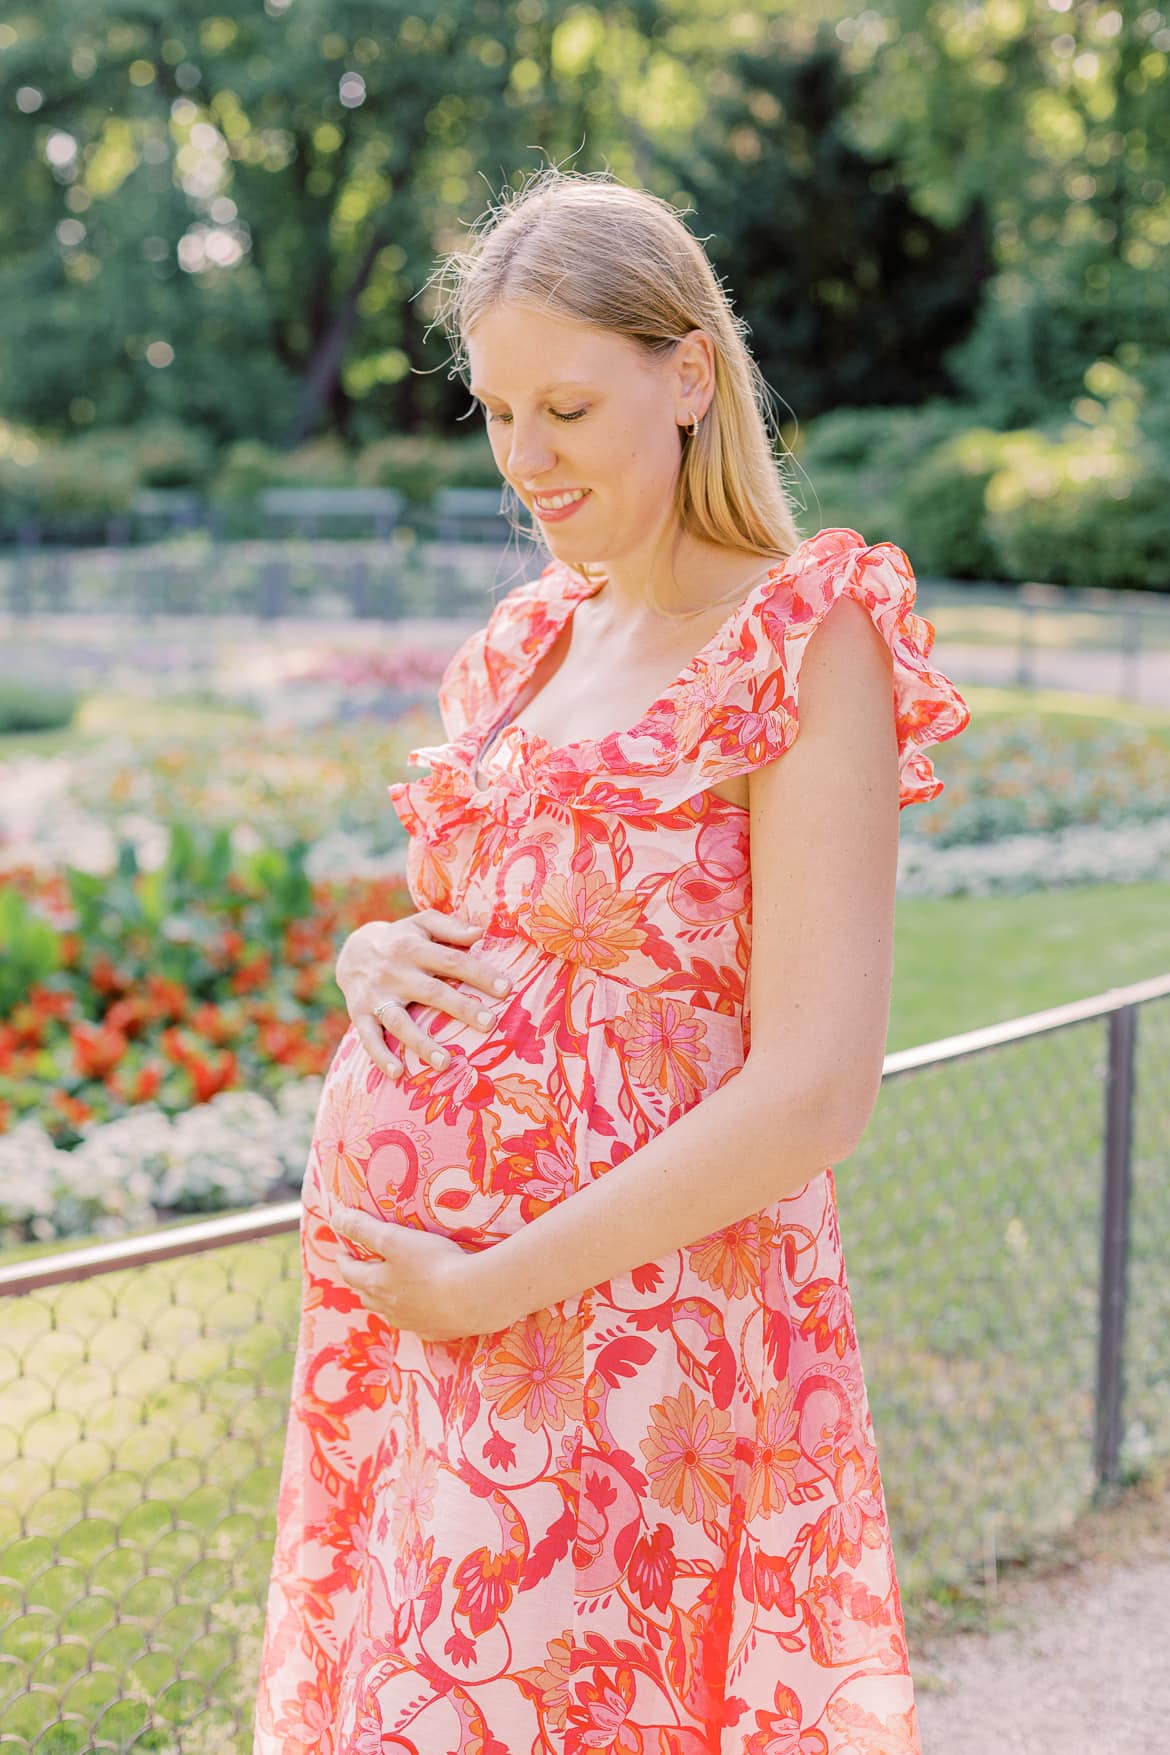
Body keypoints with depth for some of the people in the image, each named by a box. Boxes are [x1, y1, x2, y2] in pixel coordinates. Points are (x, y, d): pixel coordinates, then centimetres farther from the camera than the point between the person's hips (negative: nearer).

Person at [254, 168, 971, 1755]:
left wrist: (485, 1287, -16)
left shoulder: (807, 643, -12)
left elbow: (813, 1097, -19)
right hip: (402, 1281, 7)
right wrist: (374, 957, -2)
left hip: (622, 1312, -7)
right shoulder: (529, 636, 11)